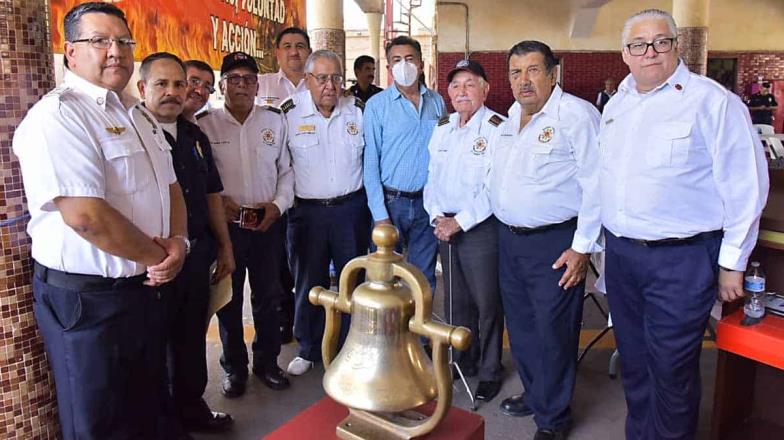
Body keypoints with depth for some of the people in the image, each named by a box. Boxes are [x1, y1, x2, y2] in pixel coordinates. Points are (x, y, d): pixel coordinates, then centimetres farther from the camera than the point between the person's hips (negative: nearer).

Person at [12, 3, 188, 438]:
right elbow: (86, 216, -27)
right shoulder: (57, 115, -17)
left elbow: (170, 186, 14)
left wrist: (178, 241, -5)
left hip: (144, 287, 8)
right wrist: (157, 256, -14)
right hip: (86, 300, -8)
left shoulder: (139, 114, 11)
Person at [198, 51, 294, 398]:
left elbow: (286, 170, 9)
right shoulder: (205, 125, -1)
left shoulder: (274, 121, 7)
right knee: (229, 299, 9)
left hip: (268, 223, 2)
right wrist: (219, 202, -15)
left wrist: (278, 204, -4)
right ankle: (234, 367, 27)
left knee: (268, 296, 11)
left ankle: (267, 361, 29)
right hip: (225, 223, -2)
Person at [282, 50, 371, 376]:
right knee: (309, 282, 10)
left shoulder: (358, 109, 2)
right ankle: (309, 349, 28)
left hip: (351, 208, 2)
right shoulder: (289, 113, -5)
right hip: (307, 211, -1)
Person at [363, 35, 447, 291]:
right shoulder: (377, 105, -4)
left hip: (428, 202, 3)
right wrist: (380, 214, -10)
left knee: (424, 279, 13)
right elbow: (370, 162, -5)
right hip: (391, 202, -2)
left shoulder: (437, 102, 6)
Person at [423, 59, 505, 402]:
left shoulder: (497, 128, -9)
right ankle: (463, 361, 33)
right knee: (456, 299, 16)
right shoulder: (442, 128, 12)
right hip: (445, 226, 6)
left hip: (481, 227, -6)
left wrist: (459, 222, -16)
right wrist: (437, 217, -3)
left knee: (486, 303, 3)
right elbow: (433, 177, 13)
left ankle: (490, 372, 20)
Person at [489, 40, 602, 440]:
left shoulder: (576, 115, -13)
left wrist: (582, 247, -18)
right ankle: (534, 394, 38)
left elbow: (597, 185, -17)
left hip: (554, 244, -7)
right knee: (520, 325, 18)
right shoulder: (510, 119, 12)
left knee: (552, 332, 3)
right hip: (509, 238, 8)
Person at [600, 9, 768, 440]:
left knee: (671, 368, 4)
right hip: (620, 253, 7)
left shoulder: (711, 101, -11)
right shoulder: (616, 105, 11)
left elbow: (745, 185, -11)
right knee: (633, 359, 19)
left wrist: (731, 262, -9)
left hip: (681, 259, -6)